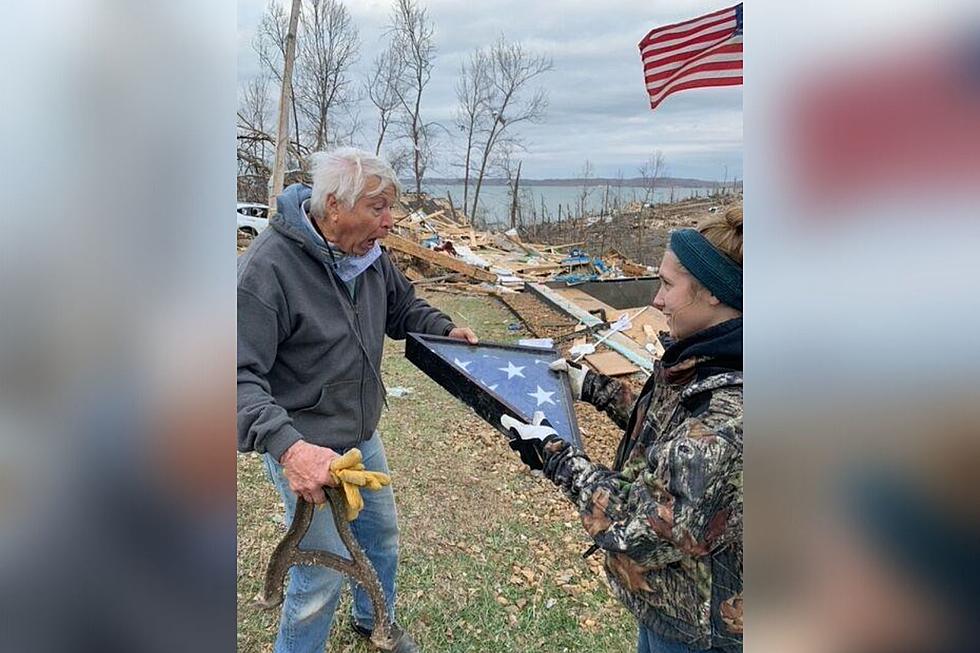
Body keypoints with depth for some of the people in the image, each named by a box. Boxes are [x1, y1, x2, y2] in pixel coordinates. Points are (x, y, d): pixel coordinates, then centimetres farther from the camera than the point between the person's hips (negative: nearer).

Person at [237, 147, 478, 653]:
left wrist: (444, 329, -1)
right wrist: (287, 445, -43)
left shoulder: (368, 253, -4)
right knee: (323, 575, 4)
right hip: (305, 449, -7)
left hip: (363, 435, 8)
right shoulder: (266, 267, -26)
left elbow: (402, 306, 15)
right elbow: (243, 377, -29)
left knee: (382, 537, 25)